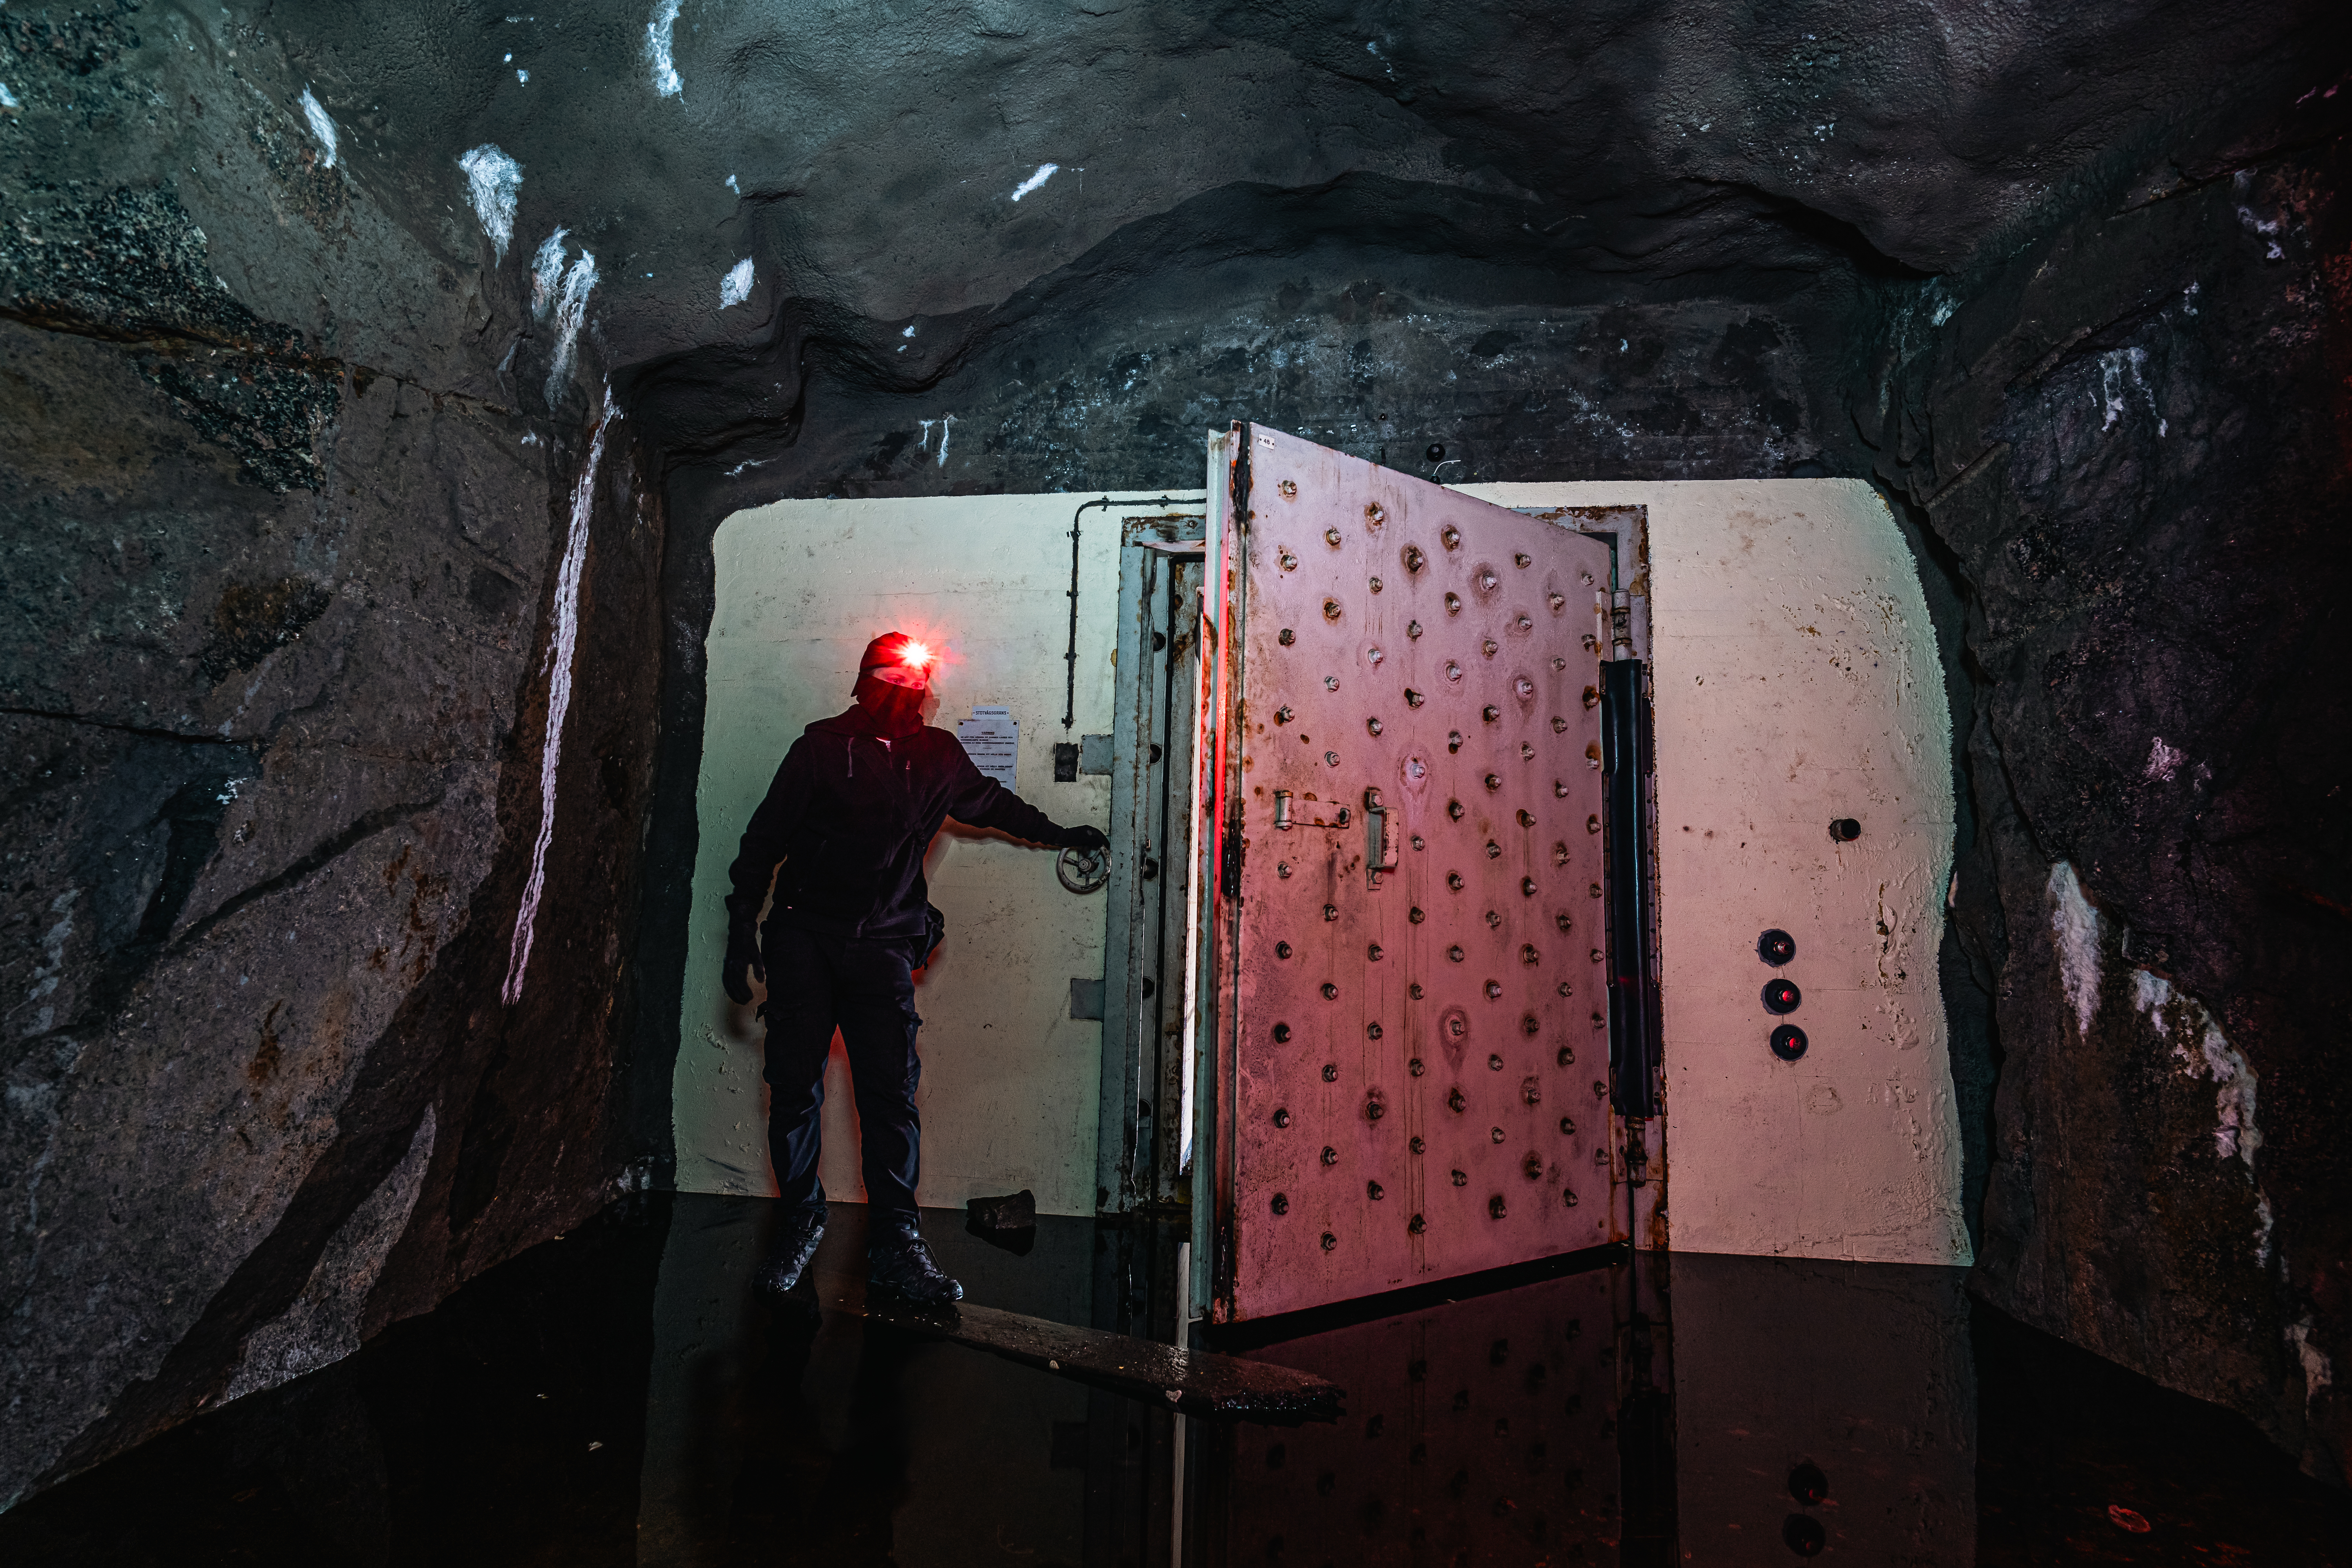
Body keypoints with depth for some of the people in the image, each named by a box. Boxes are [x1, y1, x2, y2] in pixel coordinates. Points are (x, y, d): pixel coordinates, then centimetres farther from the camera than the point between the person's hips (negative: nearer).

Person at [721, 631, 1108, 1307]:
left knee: (891, 1092, -7)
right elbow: (766, 835, 2)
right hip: (804, 936, -1)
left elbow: (989, 801, 28)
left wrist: (1060, 835, 34)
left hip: (883, 944, 1)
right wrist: (742, 927, -2)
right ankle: (800, 1222, 18)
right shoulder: (823, 745, 0)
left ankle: (894, 1244, 0)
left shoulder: (939, 756, 8)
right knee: (794, 1087, 0)